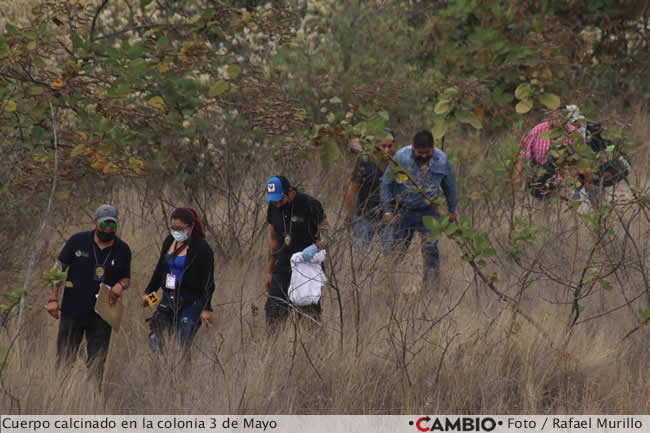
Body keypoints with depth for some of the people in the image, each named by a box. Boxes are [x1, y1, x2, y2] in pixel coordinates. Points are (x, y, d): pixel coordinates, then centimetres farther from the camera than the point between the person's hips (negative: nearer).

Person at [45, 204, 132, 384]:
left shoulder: (122, 250, 3)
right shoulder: (77, 241, -2)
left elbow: (126, 278, 15)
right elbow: (59, 268, 3)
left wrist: (121, 285, -9)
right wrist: (53, 298, -4)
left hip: (101, 316, 1)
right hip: (72, 313, -1)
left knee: (96, 365, 4)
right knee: (64, 361, 0)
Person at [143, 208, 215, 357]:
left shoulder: (201, 248, -11)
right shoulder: (169, 241, 9)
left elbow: (208, 281, -12)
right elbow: (160, 269, 23)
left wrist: (206, 308, -17)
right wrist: (148, 291, 22)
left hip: (191, 302, -7)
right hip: (168, 299, 7)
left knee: (183, 346, -10)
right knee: (155, 339, 2)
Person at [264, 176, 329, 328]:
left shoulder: (310, 205, -12)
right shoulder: (273, 207, 5)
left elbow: (326, 236, -11)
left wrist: (315, 248, -33)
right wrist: (269, 272, 14)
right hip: (283, 267, 5)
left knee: (309, 311, -8)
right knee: (273, 310, -3)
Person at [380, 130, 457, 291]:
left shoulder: (441, 160, -6)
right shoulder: (401, 157, -14)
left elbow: (449, 185, 10)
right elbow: (386, 183, -5)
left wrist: (452, 210, 17)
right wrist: (387, 210, -8)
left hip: (429, 211, 1)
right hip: (404, 210, -1)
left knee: (430, 250, -8)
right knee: (398, 250, 4)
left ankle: (432, 288, -5)